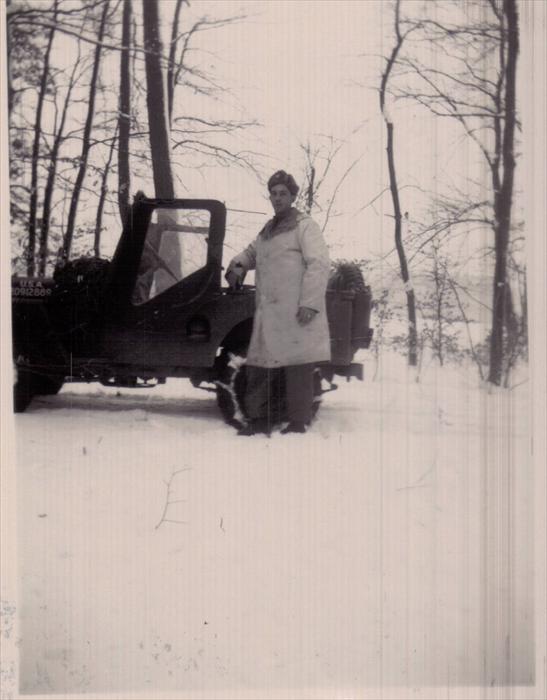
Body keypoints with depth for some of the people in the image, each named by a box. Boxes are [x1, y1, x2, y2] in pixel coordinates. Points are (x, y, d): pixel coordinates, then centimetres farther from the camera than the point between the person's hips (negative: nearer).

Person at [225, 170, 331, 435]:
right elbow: (252, 252, 39)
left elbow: (319, 264, -12)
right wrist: (238, 265, 16)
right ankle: (258, 420, 20)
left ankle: (298, 425, 3)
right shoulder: (268, 230, 22)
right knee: (258, 368, 10)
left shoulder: (304, 225, -1)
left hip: (296, 316, -8)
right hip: (268, 315, 8)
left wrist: (309, 303, -21)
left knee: (297, 372, -4)